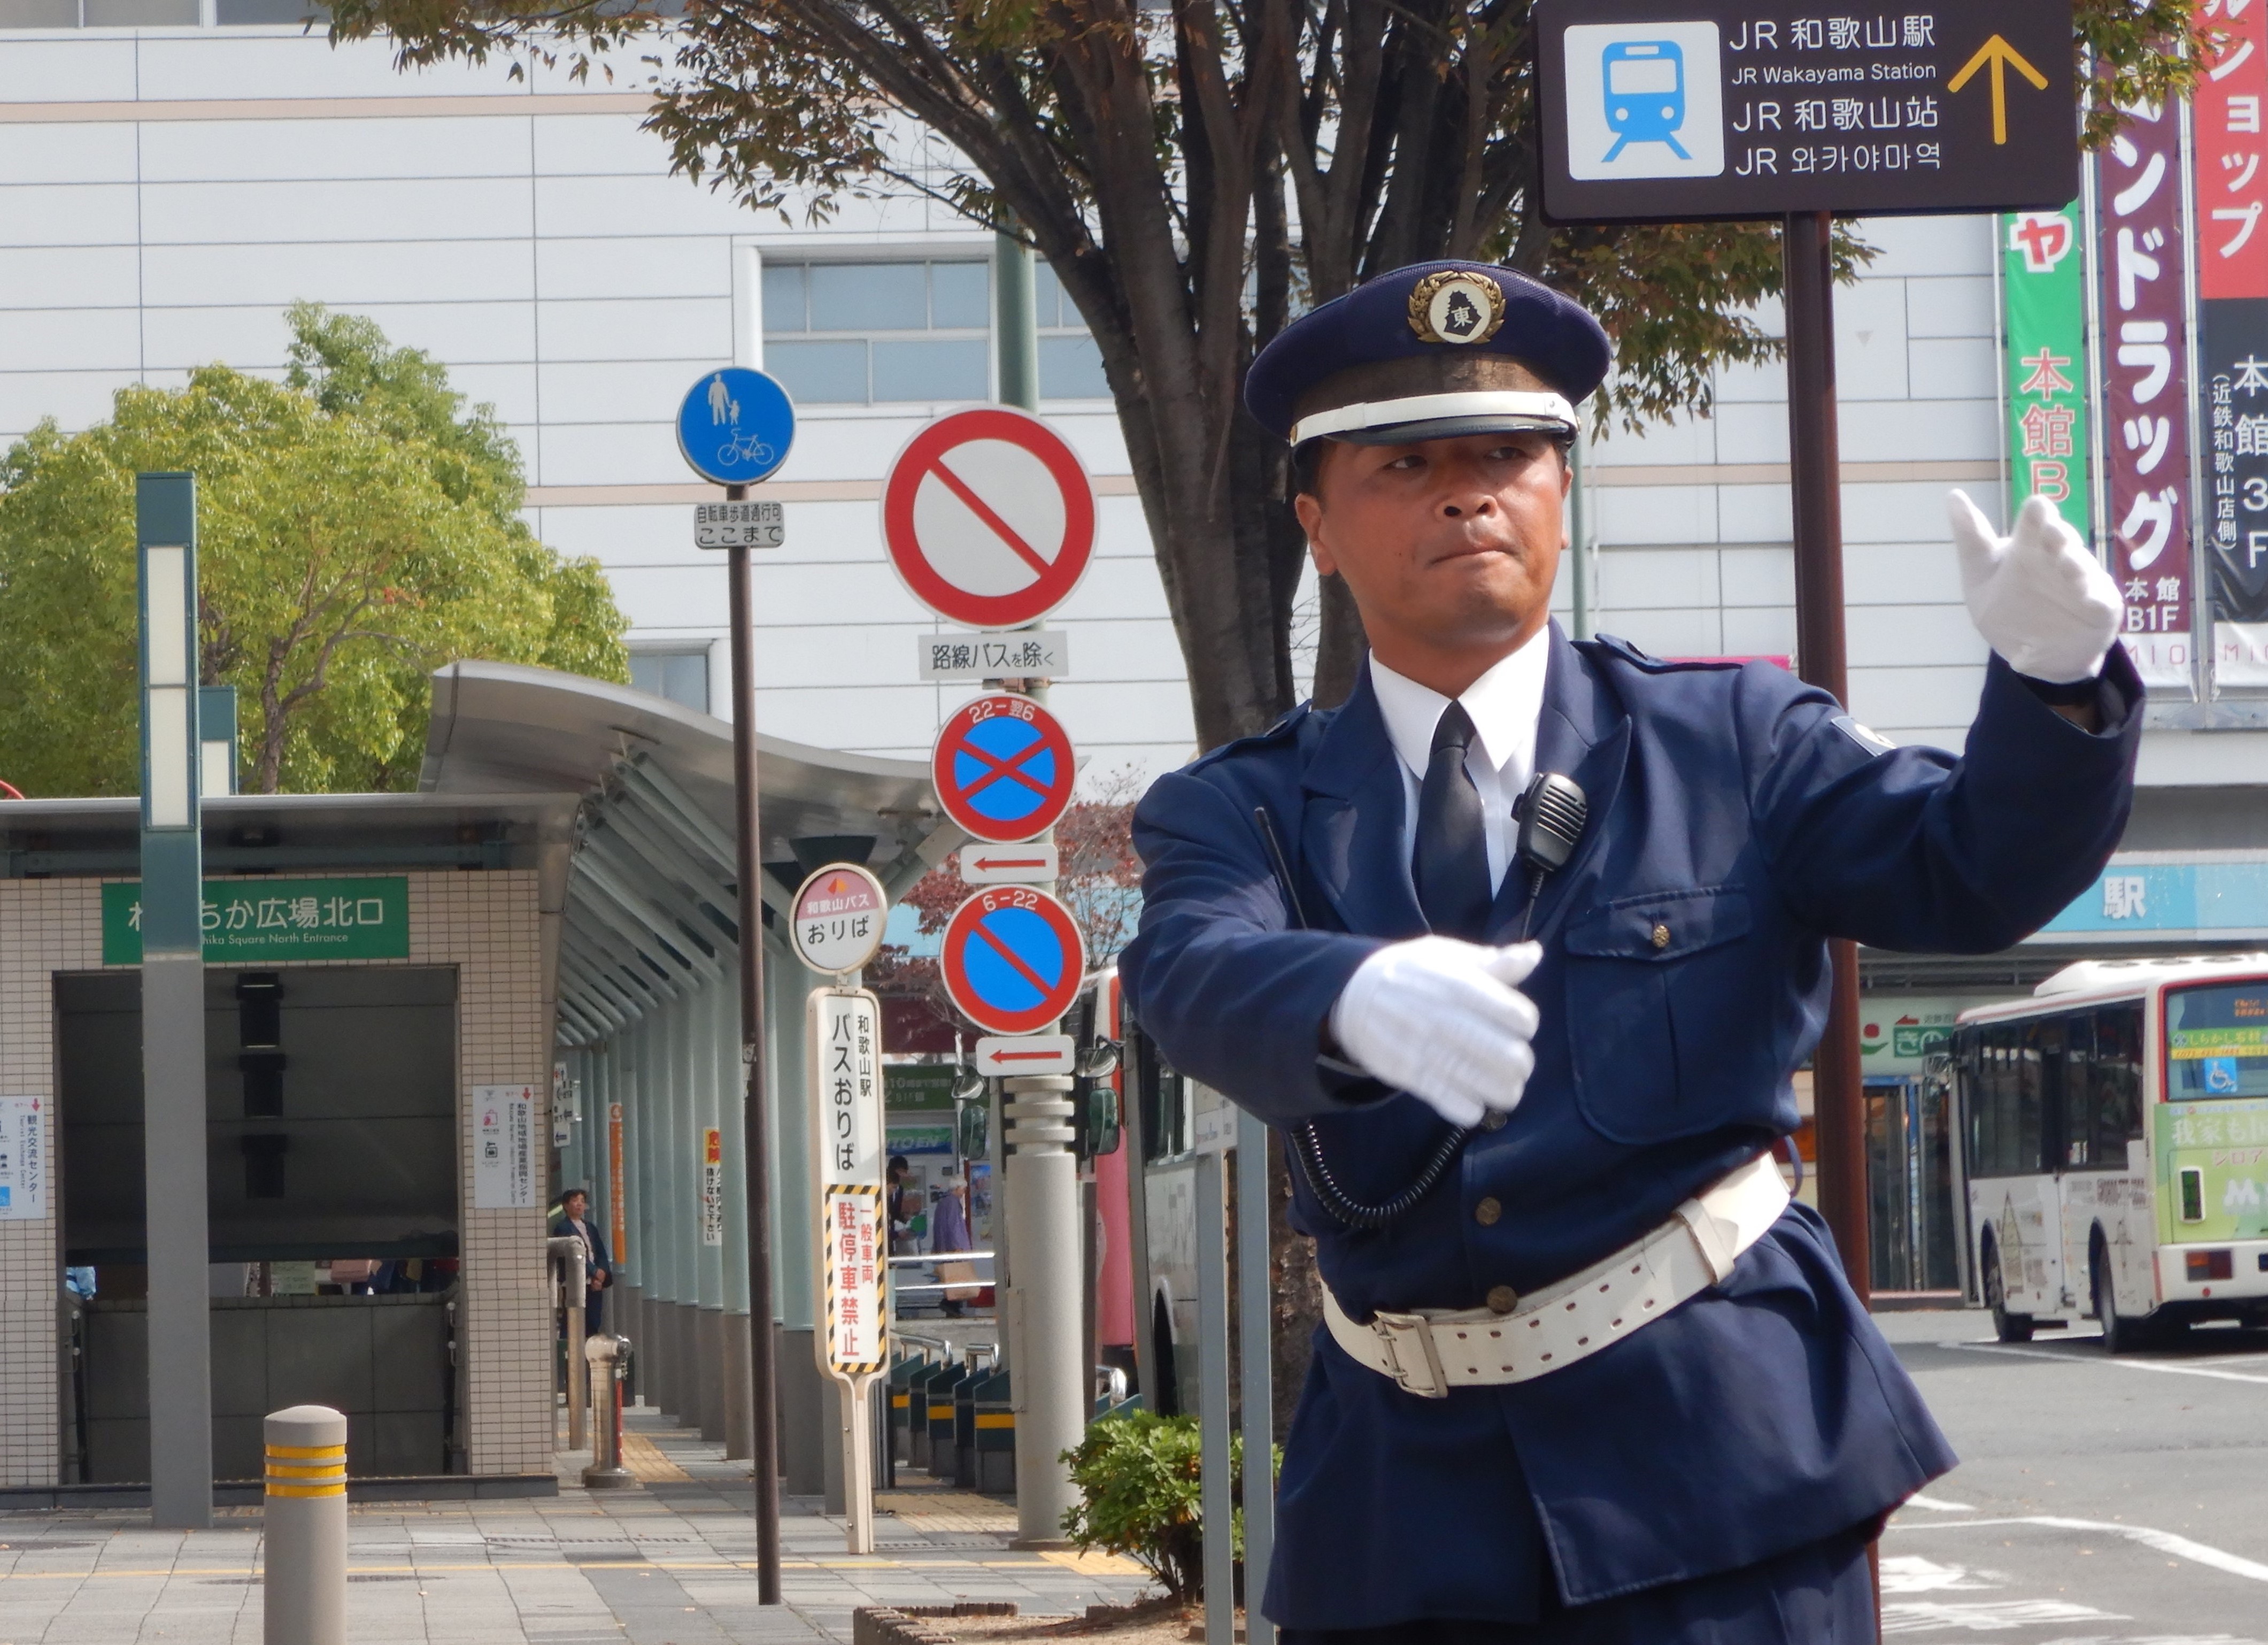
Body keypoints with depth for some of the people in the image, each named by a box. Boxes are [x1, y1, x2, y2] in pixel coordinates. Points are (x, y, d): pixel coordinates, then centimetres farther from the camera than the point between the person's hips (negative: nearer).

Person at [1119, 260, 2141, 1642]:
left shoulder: (1732, 742, 7)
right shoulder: (1245, 813, 6)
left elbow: (1976, 867, -6)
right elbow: (1199, 979, -16)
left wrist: (2053, 675, -28)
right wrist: (1358, 998, -40)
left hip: (1717, 1484, -1)